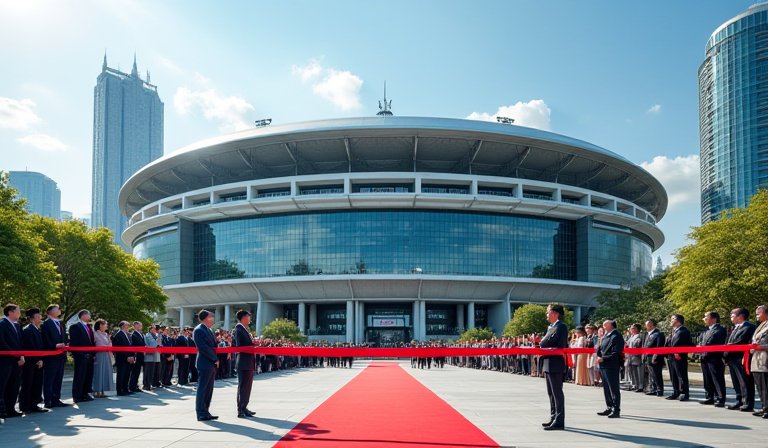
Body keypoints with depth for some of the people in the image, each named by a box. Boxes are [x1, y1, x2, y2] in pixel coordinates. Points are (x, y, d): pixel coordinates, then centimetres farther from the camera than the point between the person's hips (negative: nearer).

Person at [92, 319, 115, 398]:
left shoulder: (106, 334, 15)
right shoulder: (96, 334, -6)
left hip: (107, 356, 7)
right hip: (99, 356, -7)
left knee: (106, 373, 6)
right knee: (99, 373, -5)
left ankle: (102, 391, 11)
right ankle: (97, 391, -1)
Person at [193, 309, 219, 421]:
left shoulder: (209, 330, 19)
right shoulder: (198, 330, -10)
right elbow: (203, 347, -18)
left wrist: (216, 359, 6)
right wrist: (215, 359, -14)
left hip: (212, 364, 9)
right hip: (205, 364, -9)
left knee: (208, 390, 11)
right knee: (202, 389, -4)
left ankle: (205, 412, 17)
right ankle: (201, 413, -1)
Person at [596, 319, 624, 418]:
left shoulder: (616, 336, -13)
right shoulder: (605, 336, 16)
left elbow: (615, 353, -19)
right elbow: (600, 348, 19)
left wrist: (603, 359, -20)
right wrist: (599, 356, 0)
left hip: (611, 366, -9)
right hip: (603, 366, 9)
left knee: (614, 389, -5)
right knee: (606, 388, 15)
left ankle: (616, 410, -1)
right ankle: (609, 408, 24)